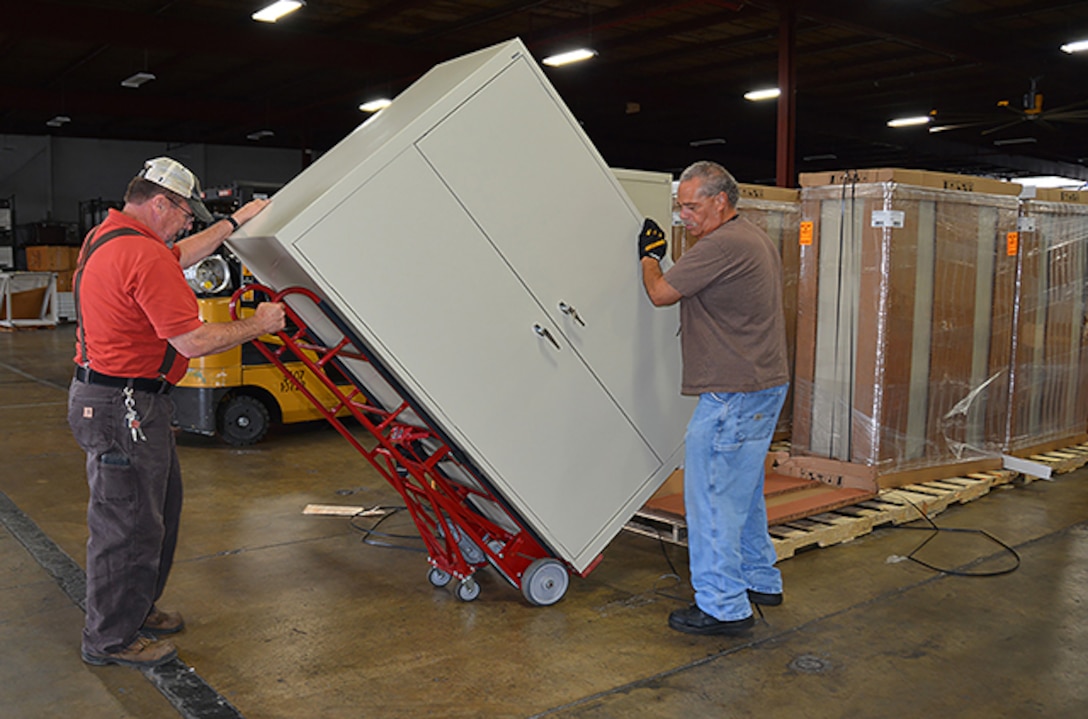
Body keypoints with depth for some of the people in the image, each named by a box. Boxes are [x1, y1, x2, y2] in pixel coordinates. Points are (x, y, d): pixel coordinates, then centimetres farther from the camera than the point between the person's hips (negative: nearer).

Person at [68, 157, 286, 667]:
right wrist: (259, 325, -9)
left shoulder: (106, 238, 11)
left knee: (158, 507, 21)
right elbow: (194, 341, -23)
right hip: (122, 408, -11)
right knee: (127, 524, 1)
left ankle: (136, 610, 36)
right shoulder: (143, 256, -22)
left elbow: (179, 256, 30)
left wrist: (233, 224, 33)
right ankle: (110, 639, 16)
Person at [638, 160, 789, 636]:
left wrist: (649, 256, 5)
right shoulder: (756, 239, 15)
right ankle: (760, 581, 34)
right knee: (742, 490, 21)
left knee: (711, 497, -5)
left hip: (734, 395, -11)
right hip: (764, 384, 11)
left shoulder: (724, 245, -18)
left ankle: (723, 607, 3)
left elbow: (661, 293, -12)